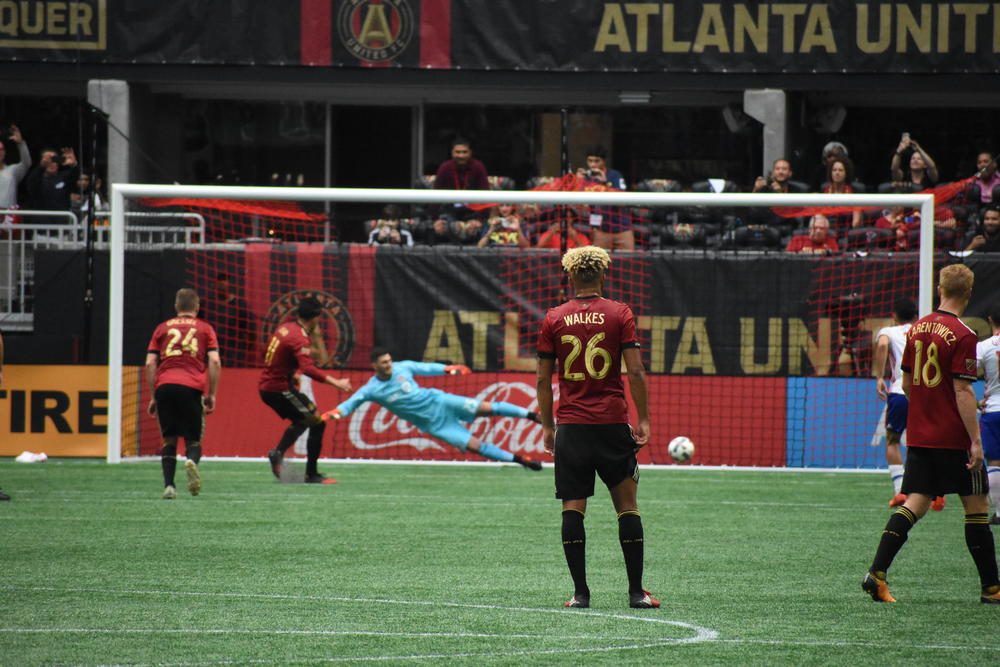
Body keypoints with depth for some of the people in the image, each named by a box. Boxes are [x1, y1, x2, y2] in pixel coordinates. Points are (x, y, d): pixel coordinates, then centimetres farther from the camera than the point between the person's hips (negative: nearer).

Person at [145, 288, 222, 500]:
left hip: (164, 386, 1)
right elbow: (214, 362, 4)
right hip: (192, 387, -1)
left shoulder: (162, 328, 20)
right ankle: (191, 461, -28)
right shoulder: (205, 329, 16)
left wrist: (153, 397, 15)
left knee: (169, 440, 10)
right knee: (193, 439, 6)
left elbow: (150, 364, 12)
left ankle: (168, 485, -4)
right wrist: (212, 395, 7)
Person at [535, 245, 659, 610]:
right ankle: (636, 591, 4)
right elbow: (635, 372, -5)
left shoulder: (554, 319, 3)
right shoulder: (619, 314, 0)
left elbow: (543, 380, 4)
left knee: (572, 508, 2)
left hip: (571, 426, 1)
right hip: (612, 422, -1)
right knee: (627, 504, 6)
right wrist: (643, 420, 1)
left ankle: (580, 592, -2)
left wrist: (547, 425, 14)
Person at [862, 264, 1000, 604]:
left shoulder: (917, 329, 7)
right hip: (954, 437, -6)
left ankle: (877, 572, -11)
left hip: (919, 434, 6)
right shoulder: (962, 336, -14)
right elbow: (962, 390, -17)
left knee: (914, 503, 4)